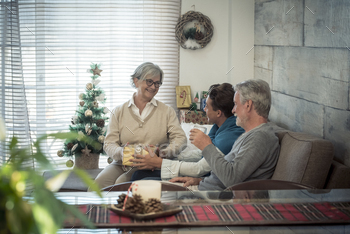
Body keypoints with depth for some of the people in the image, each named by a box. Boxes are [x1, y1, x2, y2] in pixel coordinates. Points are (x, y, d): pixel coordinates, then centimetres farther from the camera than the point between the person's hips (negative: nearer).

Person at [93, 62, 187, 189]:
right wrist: (122, 153, -20)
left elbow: (180, 138, 1)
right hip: (122, 164, 2)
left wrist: (164, 152, -21)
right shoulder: (118, 112, 12)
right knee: (99, 183, -28)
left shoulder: (167, 111, 12)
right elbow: (109, 144, 4)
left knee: (121, 183, -30)